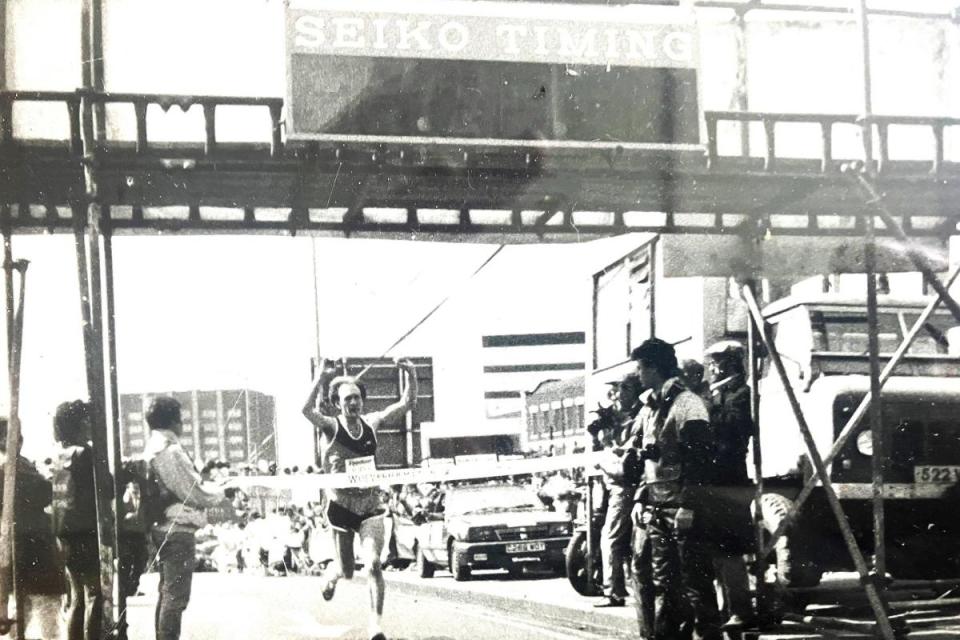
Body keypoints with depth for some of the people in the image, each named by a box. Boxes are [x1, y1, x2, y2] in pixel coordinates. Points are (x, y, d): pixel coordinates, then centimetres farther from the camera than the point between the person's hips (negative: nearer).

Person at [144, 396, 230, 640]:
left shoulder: (153, 449, 11)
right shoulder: (171, 451, -18)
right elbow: (196, 494, -16)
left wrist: (212, 489, 15)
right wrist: (221, 492, 1)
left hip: (164, 528, 10)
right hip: (178, 530, -10)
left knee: (166, 593, 17)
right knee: (176, 596, -5)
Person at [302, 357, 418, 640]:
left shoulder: (371, 423, 2)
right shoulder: (330, 427, -10)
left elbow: (406, 404, 4)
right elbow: (306, 410, -31)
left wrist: (412, 376, -13)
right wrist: (321, 379, -42)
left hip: (370, 507, 2)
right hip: (341, 507, -2)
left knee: (373, 564, -17)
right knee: (346, 571, 10)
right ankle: (330, 575, 49)